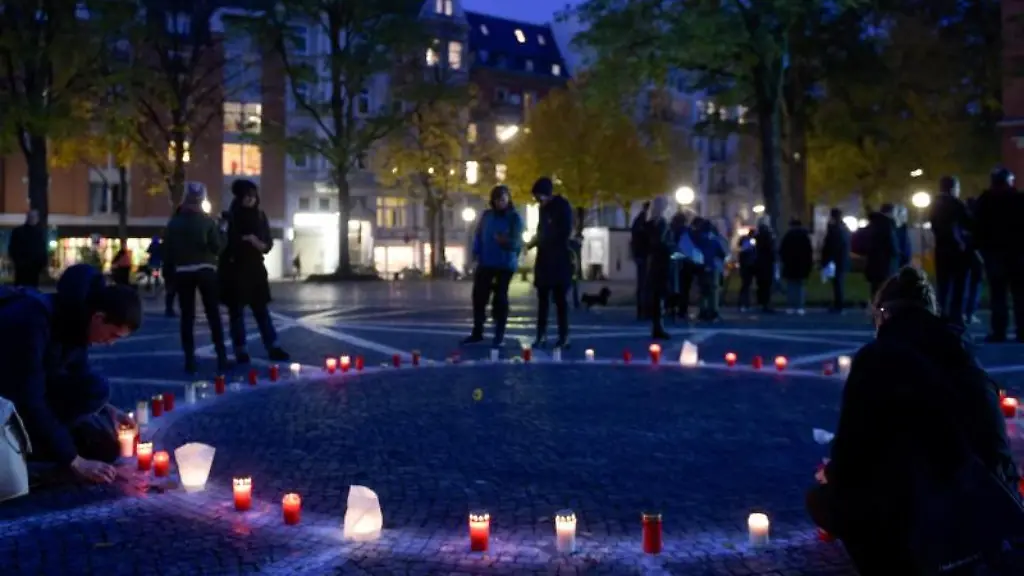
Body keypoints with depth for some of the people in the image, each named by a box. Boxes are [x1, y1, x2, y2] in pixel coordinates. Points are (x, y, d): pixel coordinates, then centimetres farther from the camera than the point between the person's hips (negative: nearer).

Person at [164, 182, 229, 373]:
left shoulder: (174, 222, 4)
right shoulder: (207, 221, -3)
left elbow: (167, 250, 4)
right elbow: (218, 247, -5)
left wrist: (171, 268, 16)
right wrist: (220, 233, 11)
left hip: (182, 272, 2)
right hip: (205, 269, -1)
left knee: (187, 316, 4)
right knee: (214, 314, 2)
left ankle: (190, 359, 1)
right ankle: (221, 357, -2)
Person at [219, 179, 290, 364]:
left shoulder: (260, 217, 5)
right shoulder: (230, 218, -5)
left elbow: (267, 245, 5)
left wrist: (256, 242, -13)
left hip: (254, 269, 3)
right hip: (234, 270, -3)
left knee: (261, 310, 5)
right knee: (236, 312, 2)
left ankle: (274, 348, 5)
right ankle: (241, 351, 7)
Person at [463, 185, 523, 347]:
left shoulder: (514, 218, -5)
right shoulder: (486, 215, 7)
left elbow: (516, 242, -14)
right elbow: (478, 235, 11)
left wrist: (505, 241, -33)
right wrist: (476, 254, -1)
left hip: (505, 264, -4)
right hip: (485, 263, 4)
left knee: (500, 298, -1)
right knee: (479, 296, 4)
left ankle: (499, 336, 6)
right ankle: (477, 332, 17)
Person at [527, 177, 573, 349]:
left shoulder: (563, 206, -8)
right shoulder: (544, 207, 13)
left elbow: (564, 233, -14)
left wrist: (539, 240, -11)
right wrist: (536, 239, -2)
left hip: (559, 260, -7)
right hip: (544, 259, 7)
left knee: (559, 298, -3)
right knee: (543, 298, 7)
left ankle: (564, 336, 2)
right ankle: (541, 335, 11)